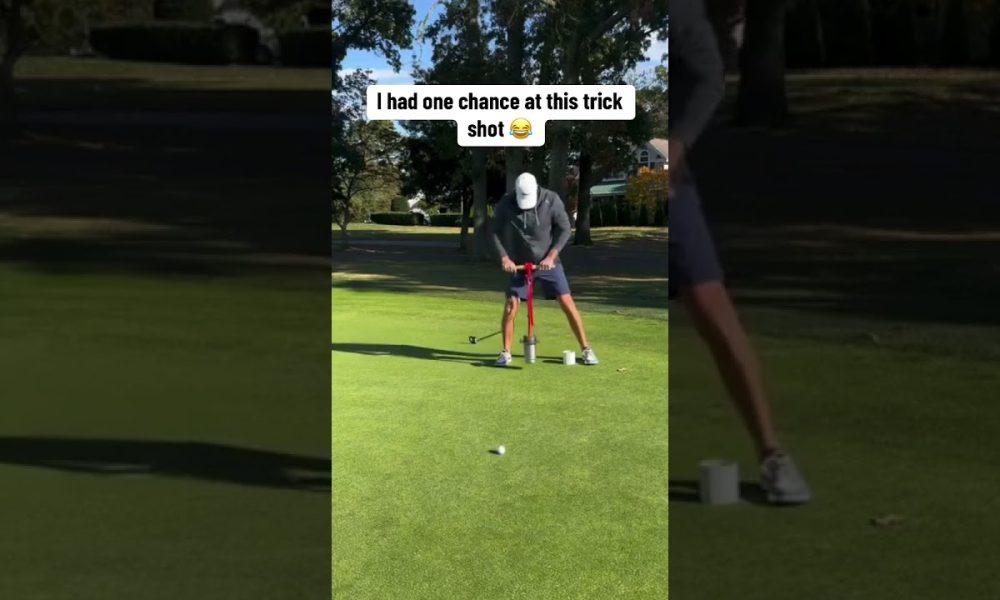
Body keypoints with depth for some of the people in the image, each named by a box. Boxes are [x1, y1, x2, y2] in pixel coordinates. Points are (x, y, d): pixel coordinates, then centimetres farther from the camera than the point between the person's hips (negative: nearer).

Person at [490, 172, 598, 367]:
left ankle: (586, 349, 4)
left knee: (567, 303, -6)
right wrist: (504, 257, -15)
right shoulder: (505, 203, -12)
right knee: (511, 305, -8)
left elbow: (564, 229, -8)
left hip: (548, 262, 0)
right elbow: (496, 232, -3)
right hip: (519, 264, 1)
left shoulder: (551, 200, -14)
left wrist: (551, 256, -17)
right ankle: (506, 353, 8)